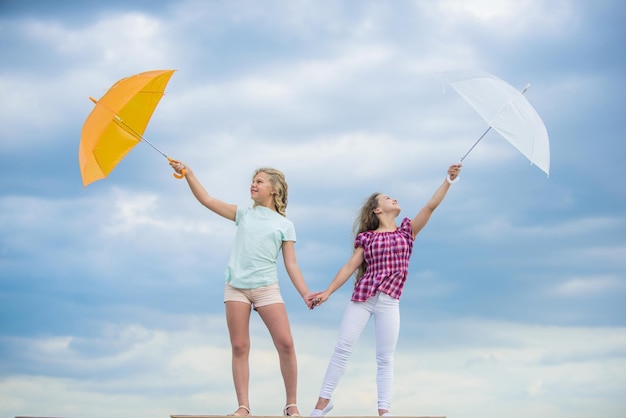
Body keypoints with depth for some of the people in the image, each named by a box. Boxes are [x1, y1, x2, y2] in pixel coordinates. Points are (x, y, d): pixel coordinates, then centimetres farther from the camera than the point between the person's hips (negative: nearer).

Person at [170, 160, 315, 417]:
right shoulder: (244, 214, 14)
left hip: (266, 288, -2)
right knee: (239, 347, -2)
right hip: (236, 287, 2)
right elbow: (207, 200, 9)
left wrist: (305, 294, -8)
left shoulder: (284, 225, 9)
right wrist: (188, 174, -1)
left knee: (285, 343, -12)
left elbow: (291, 264, 4)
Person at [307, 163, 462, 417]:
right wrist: (327, 292, 1)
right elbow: (350, 266, 7)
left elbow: (431, 206, 1)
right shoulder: (367, 237, 8)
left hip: (389, 301, 1)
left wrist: (449, 180, -8)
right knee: (343, 346, -3)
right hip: (362, 297, 0)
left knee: (385, 357, 2)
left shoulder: (407, 231, 10)